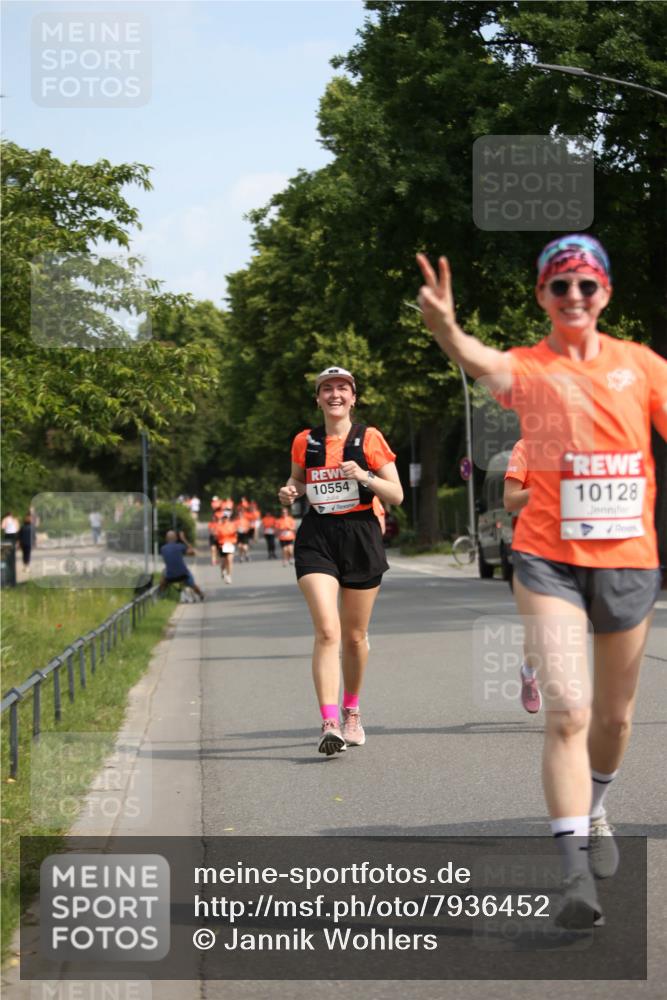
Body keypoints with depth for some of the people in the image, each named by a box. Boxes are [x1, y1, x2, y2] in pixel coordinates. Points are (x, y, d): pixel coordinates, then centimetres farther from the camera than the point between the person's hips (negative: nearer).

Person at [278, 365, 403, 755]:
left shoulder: (369, 438, 0)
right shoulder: (304, 442, 6)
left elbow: (397, 495, 0)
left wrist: (364, 476, -17)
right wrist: (290, 490, 1)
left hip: (361, 537, 0)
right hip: (317, 538, 0)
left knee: (355, 636, 11)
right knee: (327, 631, -17)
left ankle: (352, 711, 34)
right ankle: (330, 723, -21)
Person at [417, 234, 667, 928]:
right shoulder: (525, 368, -3)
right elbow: (478, 360, -26)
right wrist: (444, 327, -49)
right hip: (549, 559, -3)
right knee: (566, 714, -15)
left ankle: (594, 813, 45)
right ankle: (576, 873, -14)